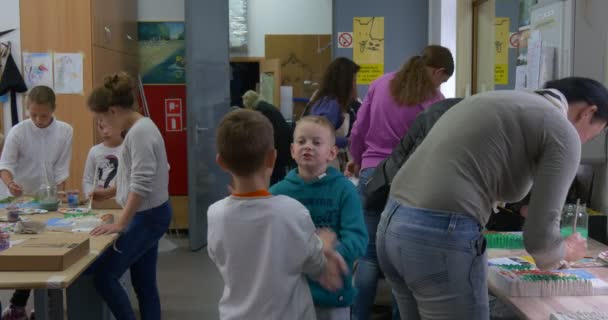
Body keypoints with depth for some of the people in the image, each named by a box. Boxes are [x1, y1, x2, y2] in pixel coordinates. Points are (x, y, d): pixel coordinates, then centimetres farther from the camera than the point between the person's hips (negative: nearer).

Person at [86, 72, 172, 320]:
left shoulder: (140, 132, -20)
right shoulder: (138, 128, 10)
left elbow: (141, 184, -25)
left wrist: (120, 223, -23)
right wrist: (110, 192, 23)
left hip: (148, 216, -10)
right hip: (149, 215, 10)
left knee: (103, 276, -5)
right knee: (144, 283, 13)